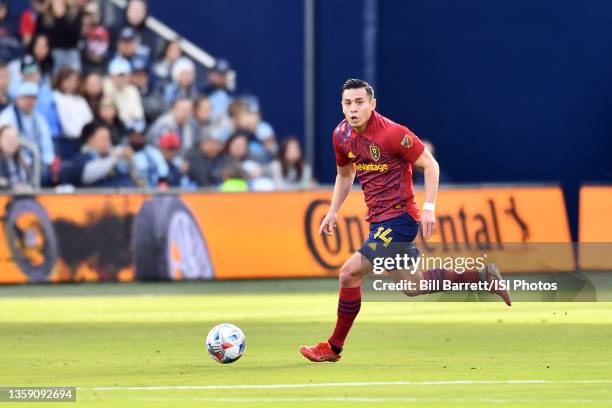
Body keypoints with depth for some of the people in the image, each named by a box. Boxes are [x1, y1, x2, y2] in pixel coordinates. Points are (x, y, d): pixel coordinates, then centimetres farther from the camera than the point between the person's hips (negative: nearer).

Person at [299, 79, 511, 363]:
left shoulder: (392, 133, -19)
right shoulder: (342, 135, 3)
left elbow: (430, 165, -13)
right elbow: (345, 174, 20)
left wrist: (429, 208, -19)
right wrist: (332, 212, 11)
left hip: (398, 217, -8)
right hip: (378, 219, 8)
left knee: (350, 273, -13)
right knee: (412, 285, 15)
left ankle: (334, 347, 1)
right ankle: (482, 275, 29)